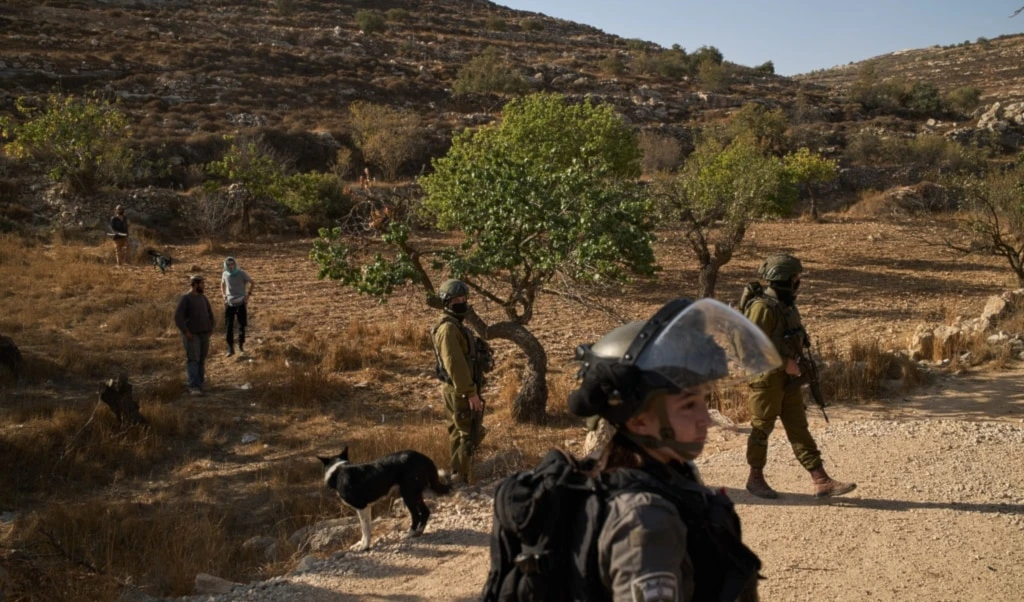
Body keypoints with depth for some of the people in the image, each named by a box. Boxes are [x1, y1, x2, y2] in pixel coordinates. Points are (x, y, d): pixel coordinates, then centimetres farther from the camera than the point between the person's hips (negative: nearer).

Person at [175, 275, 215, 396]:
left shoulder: (203, 297, 11)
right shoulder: (185, 298, -10)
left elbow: (210, 313, 24)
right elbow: (178, 317, -17)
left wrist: (211, 328, 13)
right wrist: (185, 332, -20)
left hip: (204, 334, 6)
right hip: (191, 335, -6)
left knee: (201, 360, 7)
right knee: (193, 360, -12)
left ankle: (200, 384, 13)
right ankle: (194, 387, -17)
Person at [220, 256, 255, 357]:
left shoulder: (242, 273, -8)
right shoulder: (225, 274, 3)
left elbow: (252, 283, -1)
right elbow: (222, 285, 22)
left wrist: (248, 295, -9)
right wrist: (224, 296, 9)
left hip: (241, 303, -2)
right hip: (229, 303, 2)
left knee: (242, 325, 4)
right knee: (229, 326, -2)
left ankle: (241, 346, 18)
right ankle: (230, 348, 3)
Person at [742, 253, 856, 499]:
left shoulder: (787, 305, 11)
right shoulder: (763, 307, -18)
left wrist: (795, 364, 11)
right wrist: (785, 363, -20)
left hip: (788, 378, 9)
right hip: (767, 377, -9)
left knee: (799, 428, 6)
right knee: (762, 428, 4)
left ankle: (821, 481, 6)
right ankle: (755, 479, 19)